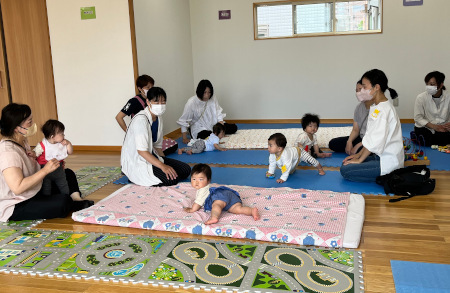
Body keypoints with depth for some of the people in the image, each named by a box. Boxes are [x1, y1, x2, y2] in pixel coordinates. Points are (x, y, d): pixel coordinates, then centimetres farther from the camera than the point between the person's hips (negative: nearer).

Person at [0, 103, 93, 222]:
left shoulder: (22, 141, 3)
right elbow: (18, 188, -33)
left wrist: (54, 165, 2)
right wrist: (45, 170, -29)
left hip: (33, 193, 11)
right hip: (15, 208, -10)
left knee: (69, 174, 13)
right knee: (62, 202, -30)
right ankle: (80, 205, 1)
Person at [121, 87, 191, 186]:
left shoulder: (158, 117, 6)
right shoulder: (141, 119, -22)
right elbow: (141, 150, -27)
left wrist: (165, 162, 5)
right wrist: (163, 166, -31)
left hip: (151, 157, 9)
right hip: (136, 163, -9)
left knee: (186, 170, -2)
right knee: (171, 178, -26)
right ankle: (137, 178, -6)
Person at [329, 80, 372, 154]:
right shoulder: (359, 107, 5)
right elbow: (355, 130, 6)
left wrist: (358, 146, -24)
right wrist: (349, 141, -14)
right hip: (361, 138, 7)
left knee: (360, 150, -39)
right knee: (332, 143, -4)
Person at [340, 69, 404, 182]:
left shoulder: (383, 110, -21)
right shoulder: (376, 107, 12)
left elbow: (375, 142, -23)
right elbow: (370, 137, 16)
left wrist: (359, 160, -13)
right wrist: (358, 154, 10)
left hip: (388, 162, -10)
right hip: (380, 156, 10)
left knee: (345, 170, -13)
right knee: (346, 163, 8)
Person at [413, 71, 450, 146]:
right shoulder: (421, 98, -10)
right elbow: (418, 117, -10)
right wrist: (434, 126, -21)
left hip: (443, 128, 2)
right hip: (425, 128, -1)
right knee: (426, 141, -27)